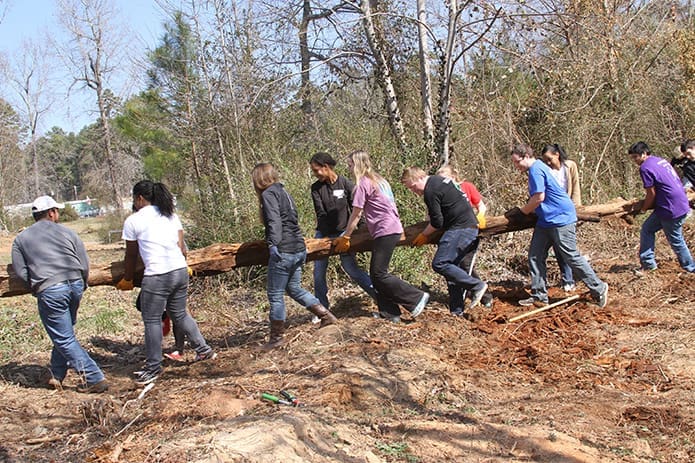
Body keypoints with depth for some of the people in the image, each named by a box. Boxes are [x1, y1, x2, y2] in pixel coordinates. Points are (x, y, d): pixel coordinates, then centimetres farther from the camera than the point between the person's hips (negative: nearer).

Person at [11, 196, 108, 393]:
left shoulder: (21, 239, 9)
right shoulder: (67, 233, 9)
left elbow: (20, 271, 4)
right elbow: (85, 264, 6)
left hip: (49, 291, -3)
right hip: (75, 286, 3)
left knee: (64, 339, 2)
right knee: (64, 332, 22)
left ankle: (94, 378, -2)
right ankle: (57, 375, 29)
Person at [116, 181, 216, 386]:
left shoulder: (133, 221, 0)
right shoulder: (171, 216, 14)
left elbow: (131, 255, 9)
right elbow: (182, 248, 13)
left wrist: (127, 280, 24)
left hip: (156, 276, -6)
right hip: (181, 271, 6)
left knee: (152, 321, 5)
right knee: (180, 314, 21)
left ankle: (153, 368, 12)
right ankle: (204, 350, 26)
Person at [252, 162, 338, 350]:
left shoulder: (268, 194, -8)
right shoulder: (283, 192, 19)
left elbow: (274, 221, -22)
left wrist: (273, 243, -30)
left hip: (283, 251, -9)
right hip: (298, 249, 9)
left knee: (275, 294, 2)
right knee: (294, 288, 22)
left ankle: (277, 337, 10)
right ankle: (326, 315, 21)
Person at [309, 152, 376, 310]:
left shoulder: (345, 184, -8)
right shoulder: (316, 188, 0)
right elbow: (320, 214, -8)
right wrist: (328, 238, -15)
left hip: (342, 233, -3)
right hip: (323, 234, 3)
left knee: (351, 268, -10)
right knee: (318, 272, 4)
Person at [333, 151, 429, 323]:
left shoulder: (363, 184, -9)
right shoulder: (378, 180, 17)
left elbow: (355, 215, -5)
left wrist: (345, 237, 4)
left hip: (385, 231, -9)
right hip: (393, 228, 9)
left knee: (379, 274, -6)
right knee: (376, 273, 10)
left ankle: (417, 297, -3)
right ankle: (389, 312, 11)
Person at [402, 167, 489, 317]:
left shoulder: (430, 191, -13)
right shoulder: (437, 180, 18)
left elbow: (436, 222, -10)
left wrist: (424, 235, 5)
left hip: (460, 228, -11)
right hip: (471, 226, 11)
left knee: (439, 264, -14)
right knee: (451, 266, 9)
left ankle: (476, 285, -10)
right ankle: (457, 310, 9)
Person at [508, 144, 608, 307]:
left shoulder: (536, 169, -15)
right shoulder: (537, 168, 16)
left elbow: (539, 197, -20)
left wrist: (520, 212, -8)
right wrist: (519, 211, 12)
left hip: (561, 220, -11)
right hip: (545, 221, 11)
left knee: (572, 257, -4)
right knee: (535, 256, 6)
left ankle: (598, 289, 8)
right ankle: (539, 296, 10)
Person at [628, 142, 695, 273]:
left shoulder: (645, 168, -16)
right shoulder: (660, 160, 12)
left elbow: (651, 194, -13)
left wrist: (643, 209, 3)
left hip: (672, 209, -10)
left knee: (675, 240, 6)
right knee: (647, 229, 14)